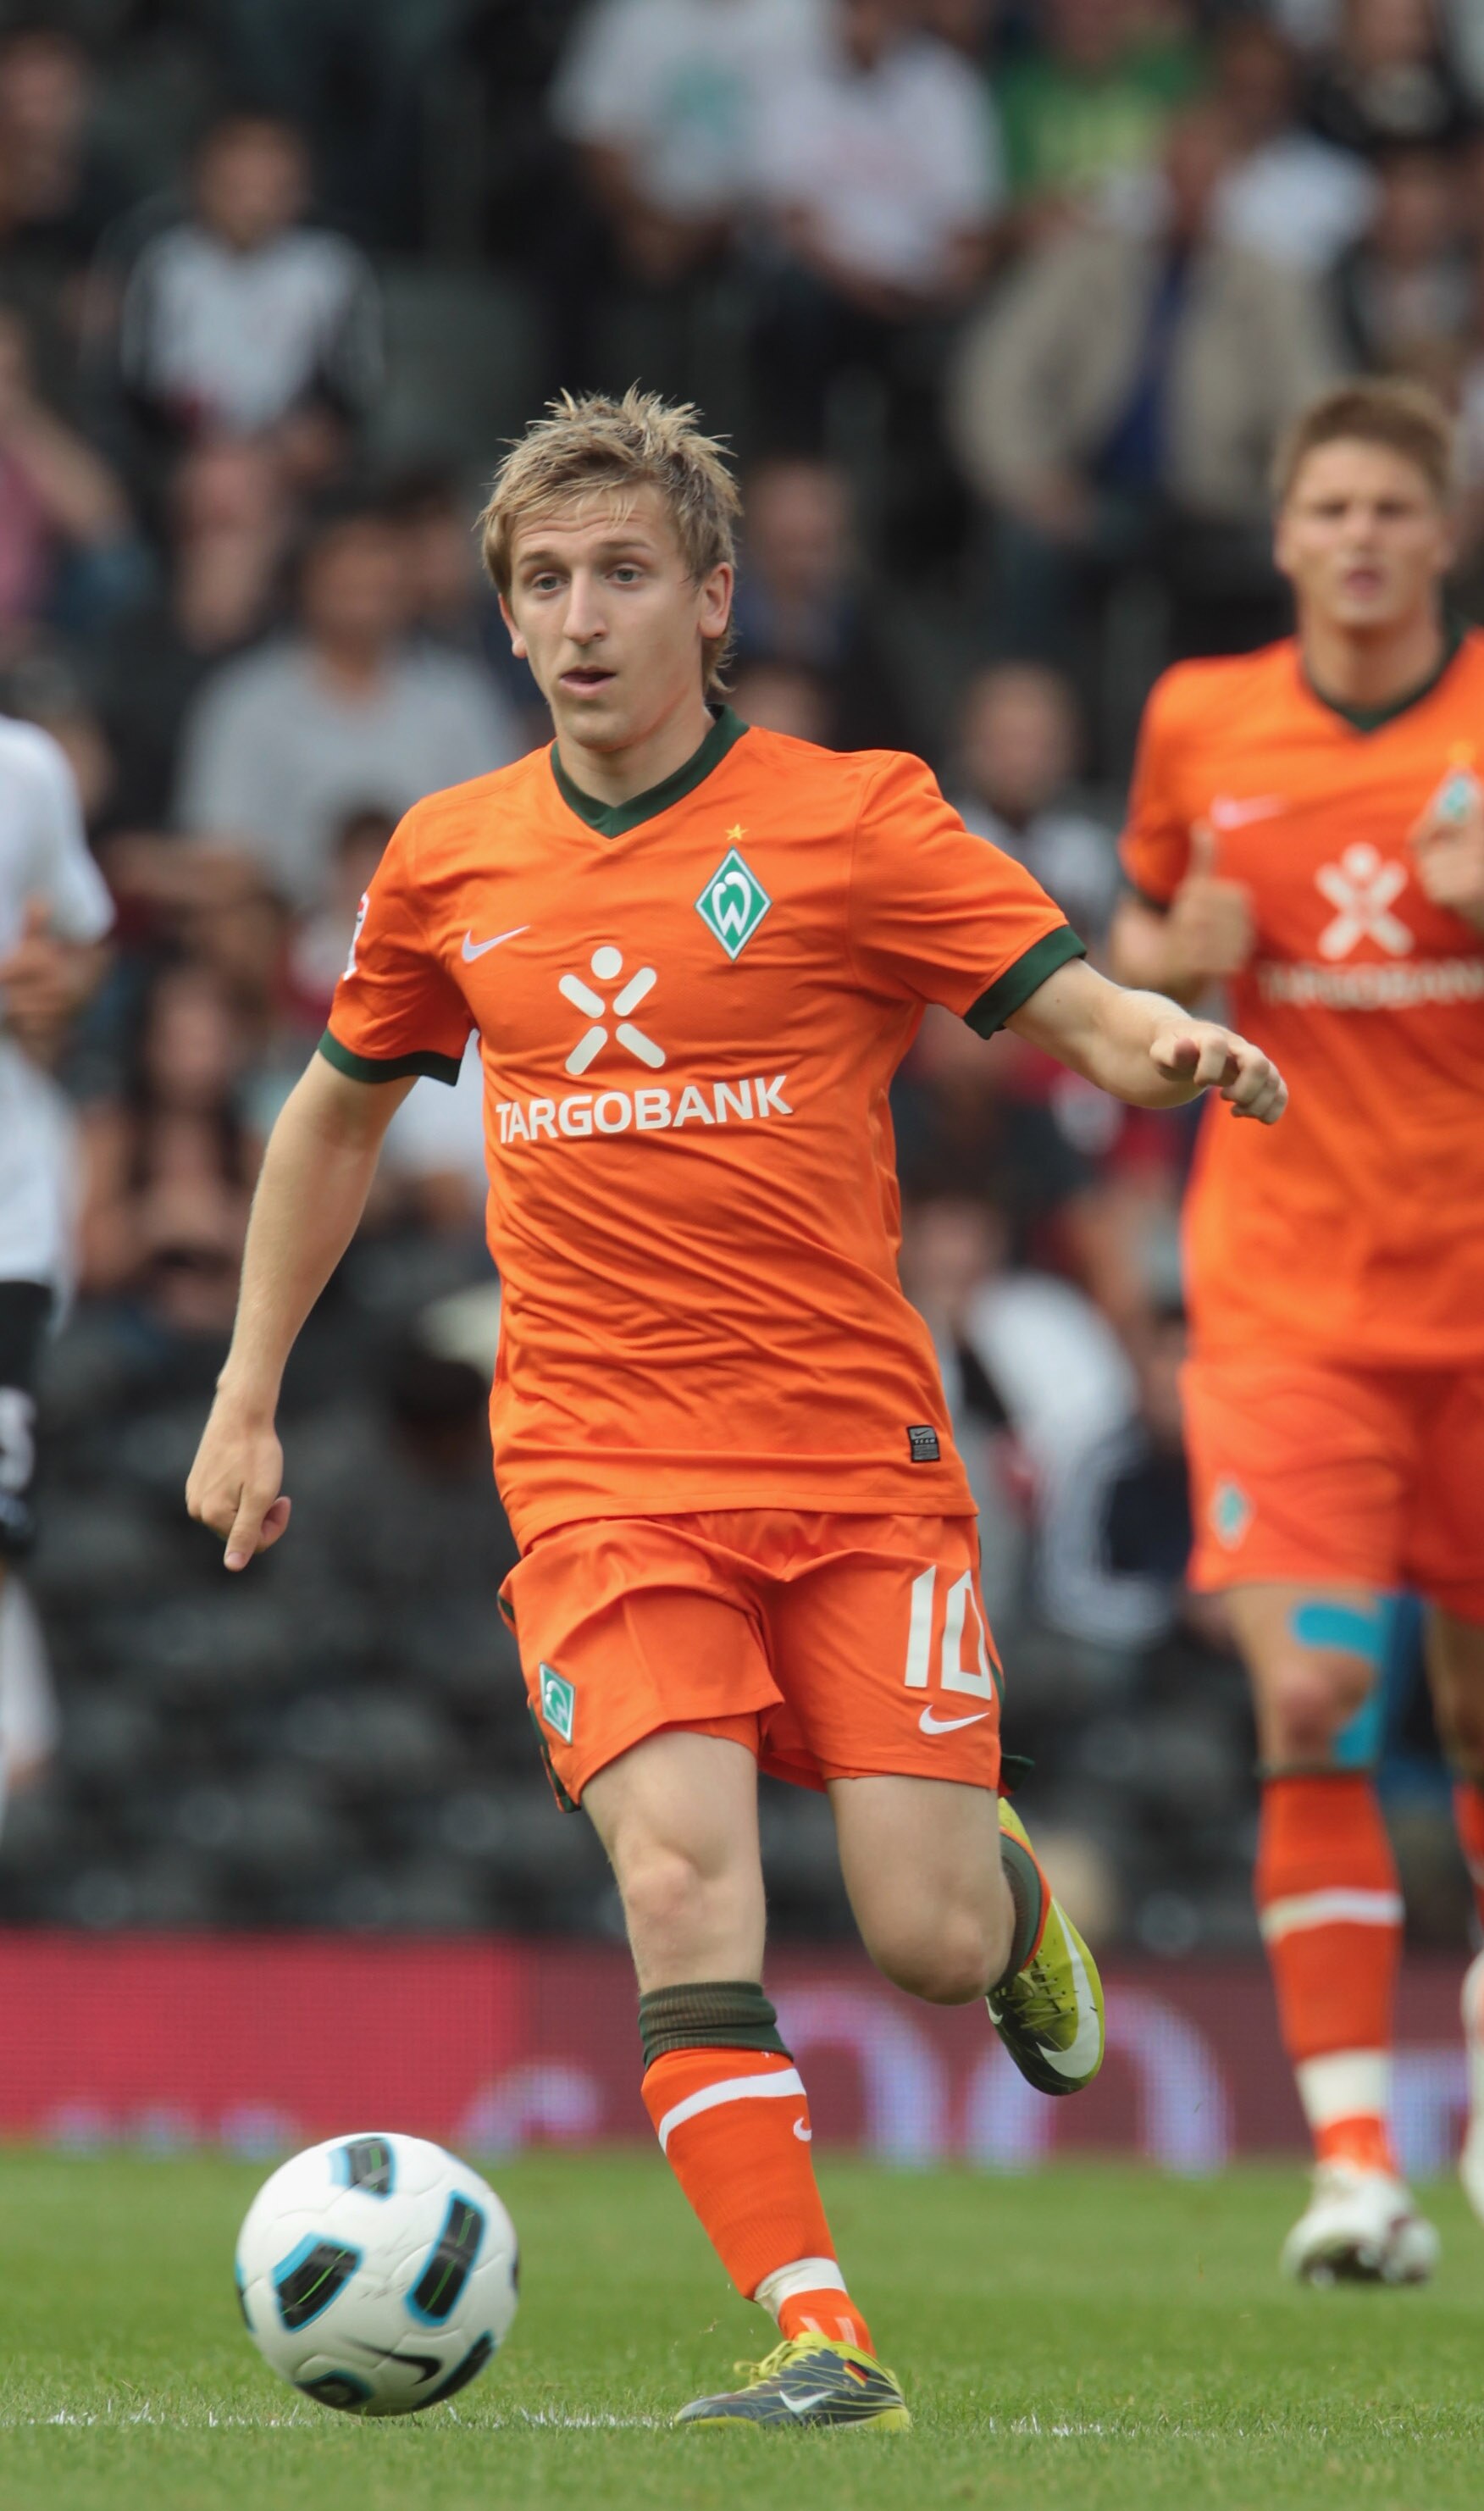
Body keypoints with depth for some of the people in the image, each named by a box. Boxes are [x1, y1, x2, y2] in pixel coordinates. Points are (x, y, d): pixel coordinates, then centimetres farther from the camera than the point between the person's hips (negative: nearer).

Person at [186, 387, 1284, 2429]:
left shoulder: (848, 819, -1)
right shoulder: (451, 862, 8)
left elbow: (1079, 1000, -7)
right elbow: (340, 1109, 23)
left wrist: (1173, 1048, -31)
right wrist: (249, 1396, 23)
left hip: (857, 1452, -2)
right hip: (603, 1472, 2)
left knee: (927, 1938, -6)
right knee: (682, 1875, -20)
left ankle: (1011, 1892, 32)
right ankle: (818, 2342, -19)